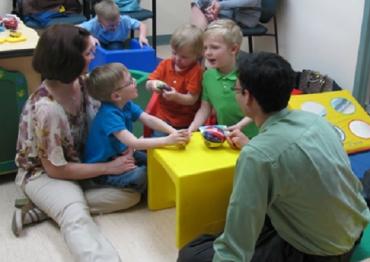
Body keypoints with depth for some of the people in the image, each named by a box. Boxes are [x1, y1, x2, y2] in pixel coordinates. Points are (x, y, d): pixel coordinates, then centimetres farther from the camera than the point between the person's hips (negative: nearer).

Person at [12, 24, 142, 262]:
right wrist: (108, 168, -20)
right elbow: (56, 170, -23)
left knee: (131, 194, -11)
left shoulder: (82, 82, -10)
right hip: (44, 173, -8)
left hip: (80, 162, 8)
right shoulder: (46, 109, -31)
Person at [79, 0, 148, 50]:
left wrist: (142, 36, -34)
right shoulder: (94, 24, -32)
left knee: (115, 47, -30)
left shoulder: (125, 20, -26)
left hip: (117, 46, 0)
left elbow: (141, 25, -15)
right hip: (99, 45, 0)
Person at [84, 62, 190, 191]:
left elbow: (149, 119, -10)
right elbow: (133, 143, -39)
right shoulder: (109, 114, -32)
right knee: (140, 175, -25)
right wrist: (167, 140, -42)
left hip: (118, 154, 9)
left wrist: (174, 132, -26)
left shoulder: (126, 104, -6)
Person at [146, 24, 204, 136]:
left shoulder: (196, 71, -14)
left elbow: (191, 99, -16)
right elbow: (148, 85, 2)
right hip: (162, 117, 4)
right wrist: (153, 84, -22)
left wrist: (176, 96, -34)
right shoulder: (165, 64, 2)